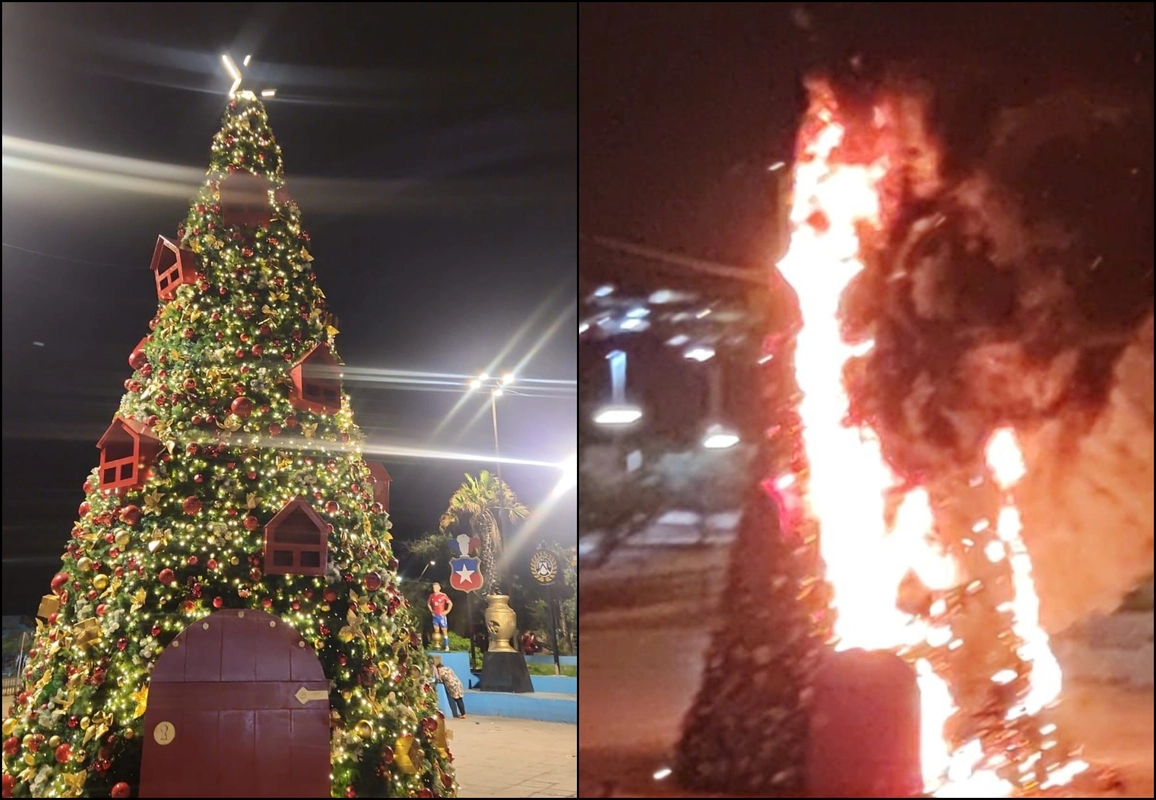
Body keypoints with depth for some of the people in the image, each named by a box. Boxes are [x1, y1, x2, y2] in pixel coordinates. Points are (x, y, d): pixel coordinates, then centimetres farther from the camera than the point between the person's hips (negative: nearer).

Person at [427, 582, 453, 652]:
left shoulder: (443, 595, -9)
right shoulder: (432, 596, 7)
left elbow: (450, 603, -10)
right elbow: (428, 604, 25)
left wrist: (447, 611, -13)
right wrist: (431, 611, 13)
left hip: (441, 615, -5)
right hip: (435, 615, 5)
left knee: (444, 631, -6)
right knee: (436, 631, 6)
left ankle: (447, 647, -7)